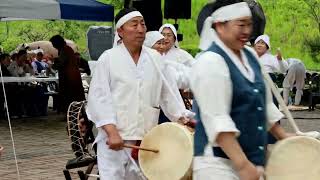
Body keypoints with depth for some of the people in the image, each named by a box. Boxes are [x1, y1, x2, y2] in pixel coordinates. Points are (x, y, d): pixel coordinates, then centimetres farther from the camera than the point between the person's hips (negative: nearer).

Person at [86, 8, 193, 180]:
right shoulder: (108, 58, -3)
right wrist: (112, 132, -17)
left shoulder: (155, 58, 10)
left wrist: (182, 117, 9)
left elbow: (165, 92, 17)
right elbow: (98, 98, -8)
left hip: (146, 140, 4)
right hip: (115, 139, -4)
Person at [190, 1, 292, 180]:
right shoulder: (210, 62, -15)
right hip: (219, 162, -7)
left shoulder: (251, 55, 9)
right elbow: (217, 121, -23)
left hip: (255, 159, 7)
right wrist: (242, 165, -27)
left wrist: (282, 136, 20)